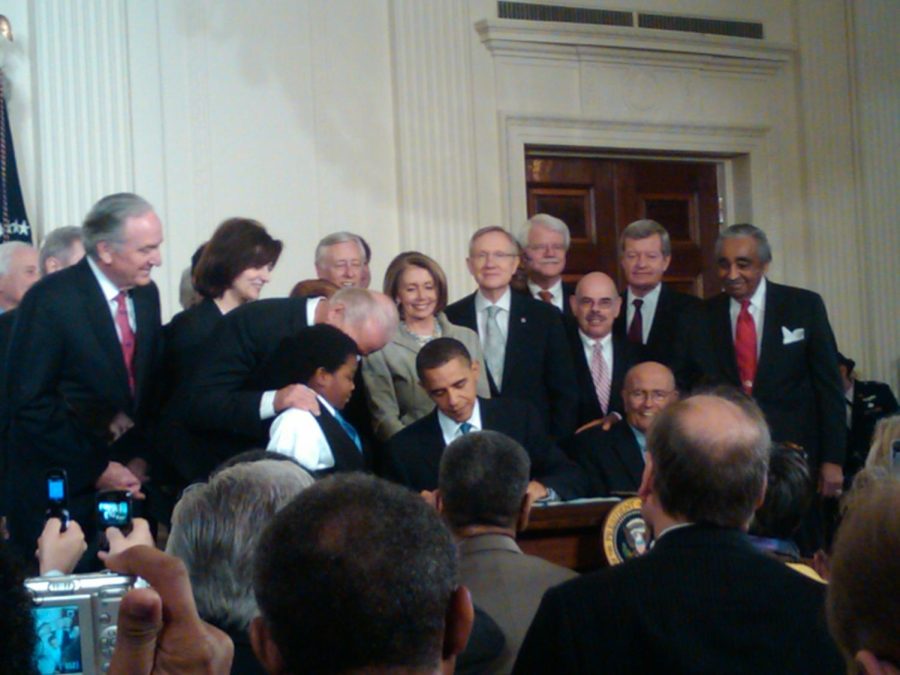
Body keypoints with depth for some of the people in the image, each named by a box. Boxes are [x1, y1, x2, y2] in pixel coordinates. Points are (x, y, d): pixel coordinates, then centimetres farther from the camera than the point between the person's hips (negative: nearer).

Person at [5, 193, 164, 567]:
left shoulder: (145, 294, 7)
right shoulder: (51, 299, -13)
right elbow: (30, 403, -15)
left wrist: (140, 456, 2)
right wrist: (96, 470, -15)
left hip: (126, 479, 6)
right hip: (59, 490, -6)